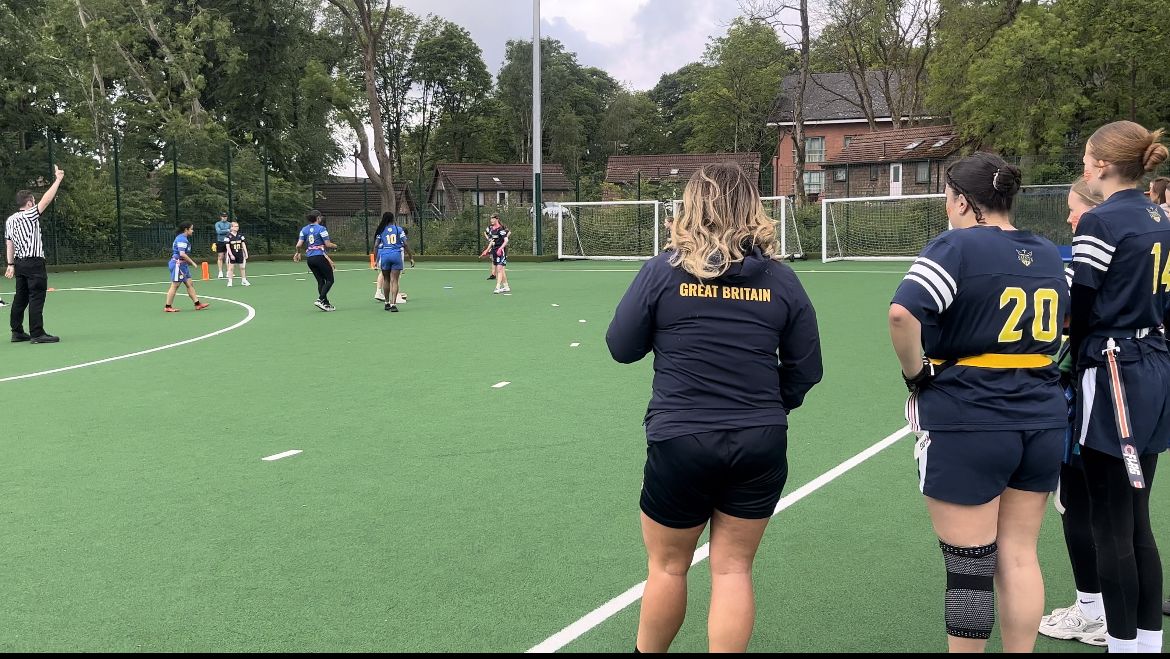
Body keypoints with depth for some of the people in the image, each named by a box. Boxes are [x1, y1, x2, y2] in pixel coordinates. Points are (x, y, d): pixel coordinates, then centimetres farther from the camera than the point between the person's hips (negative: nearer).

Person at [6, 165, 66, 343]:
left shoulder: (10, 220, 12)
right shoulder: (29, 215, -11)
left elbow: (9, 244, 13)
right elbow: (46, 199, -15)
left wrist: (11, 264, 15)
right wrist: (58, 179, -10)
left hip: (20, 263, 8)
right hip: (34, 262, -8)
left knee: (20, 298, 12)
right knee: (36, 297, -7)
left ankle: (17, 332, 16)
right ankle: (37, 333, -10)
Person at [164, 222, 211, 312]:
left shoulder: (183, 238, 14)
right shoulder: (182, 239, -17)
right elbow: (182, 254, -25)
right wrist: (192, 262, -18)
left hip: (183, 265, 10)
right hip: (178, 264, -10)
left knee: (190, 284, 9)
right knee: (174, 286, -3)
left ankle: (197, 304, 11)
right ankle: (168, 307, 4)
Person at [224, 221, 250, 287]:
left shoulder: (240, 235, 4)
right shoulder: (229, 236, -8)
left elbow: (243, 244, 8)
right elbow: (227, 246, -10)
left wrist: (246, 253, 3)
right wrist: (231, 255, -17)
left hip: (240, 253, 4)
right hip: (232, 254, -4)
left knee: (242, 267, 6)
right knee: (230, 267, -2)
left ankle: (243, 281, 17)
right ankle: (229, 281, 3)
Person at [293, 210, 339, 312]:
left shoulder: (304, 229, 9)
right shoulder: (321, 228, -8)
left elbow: (298, 245, 4)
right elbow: (328, 244, -11)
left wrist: (297, 253, 25)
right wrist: (335, 246, 11)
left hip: (309, 257, 7)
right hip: (320, 256, -7)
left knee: (320, 281, 12)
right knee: (330, 280, 1)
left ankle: (326, 304, 10)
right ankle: (320, 300, -14)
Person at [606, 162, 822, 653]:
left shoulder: (662, 272, -8)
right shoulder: (780, 279, -1)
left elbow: (621, 347, 0)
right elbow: (806, 368, 4)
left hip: (680, 442, -2)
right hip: (761, 445, 2)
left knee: (667, 565, 16)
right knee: (733, 568, 11)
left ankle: (646, 651, 33)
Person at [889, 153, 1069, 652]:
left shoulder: (956, 247, -12)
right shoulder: (1048, 255, 10)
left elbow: (902, 314, -26)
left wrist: (916, 373, -12)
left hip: (967, 426, -6)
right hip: (1042, 421, 7)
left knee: (969, 567, 3)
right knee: (1019, 557, 14)